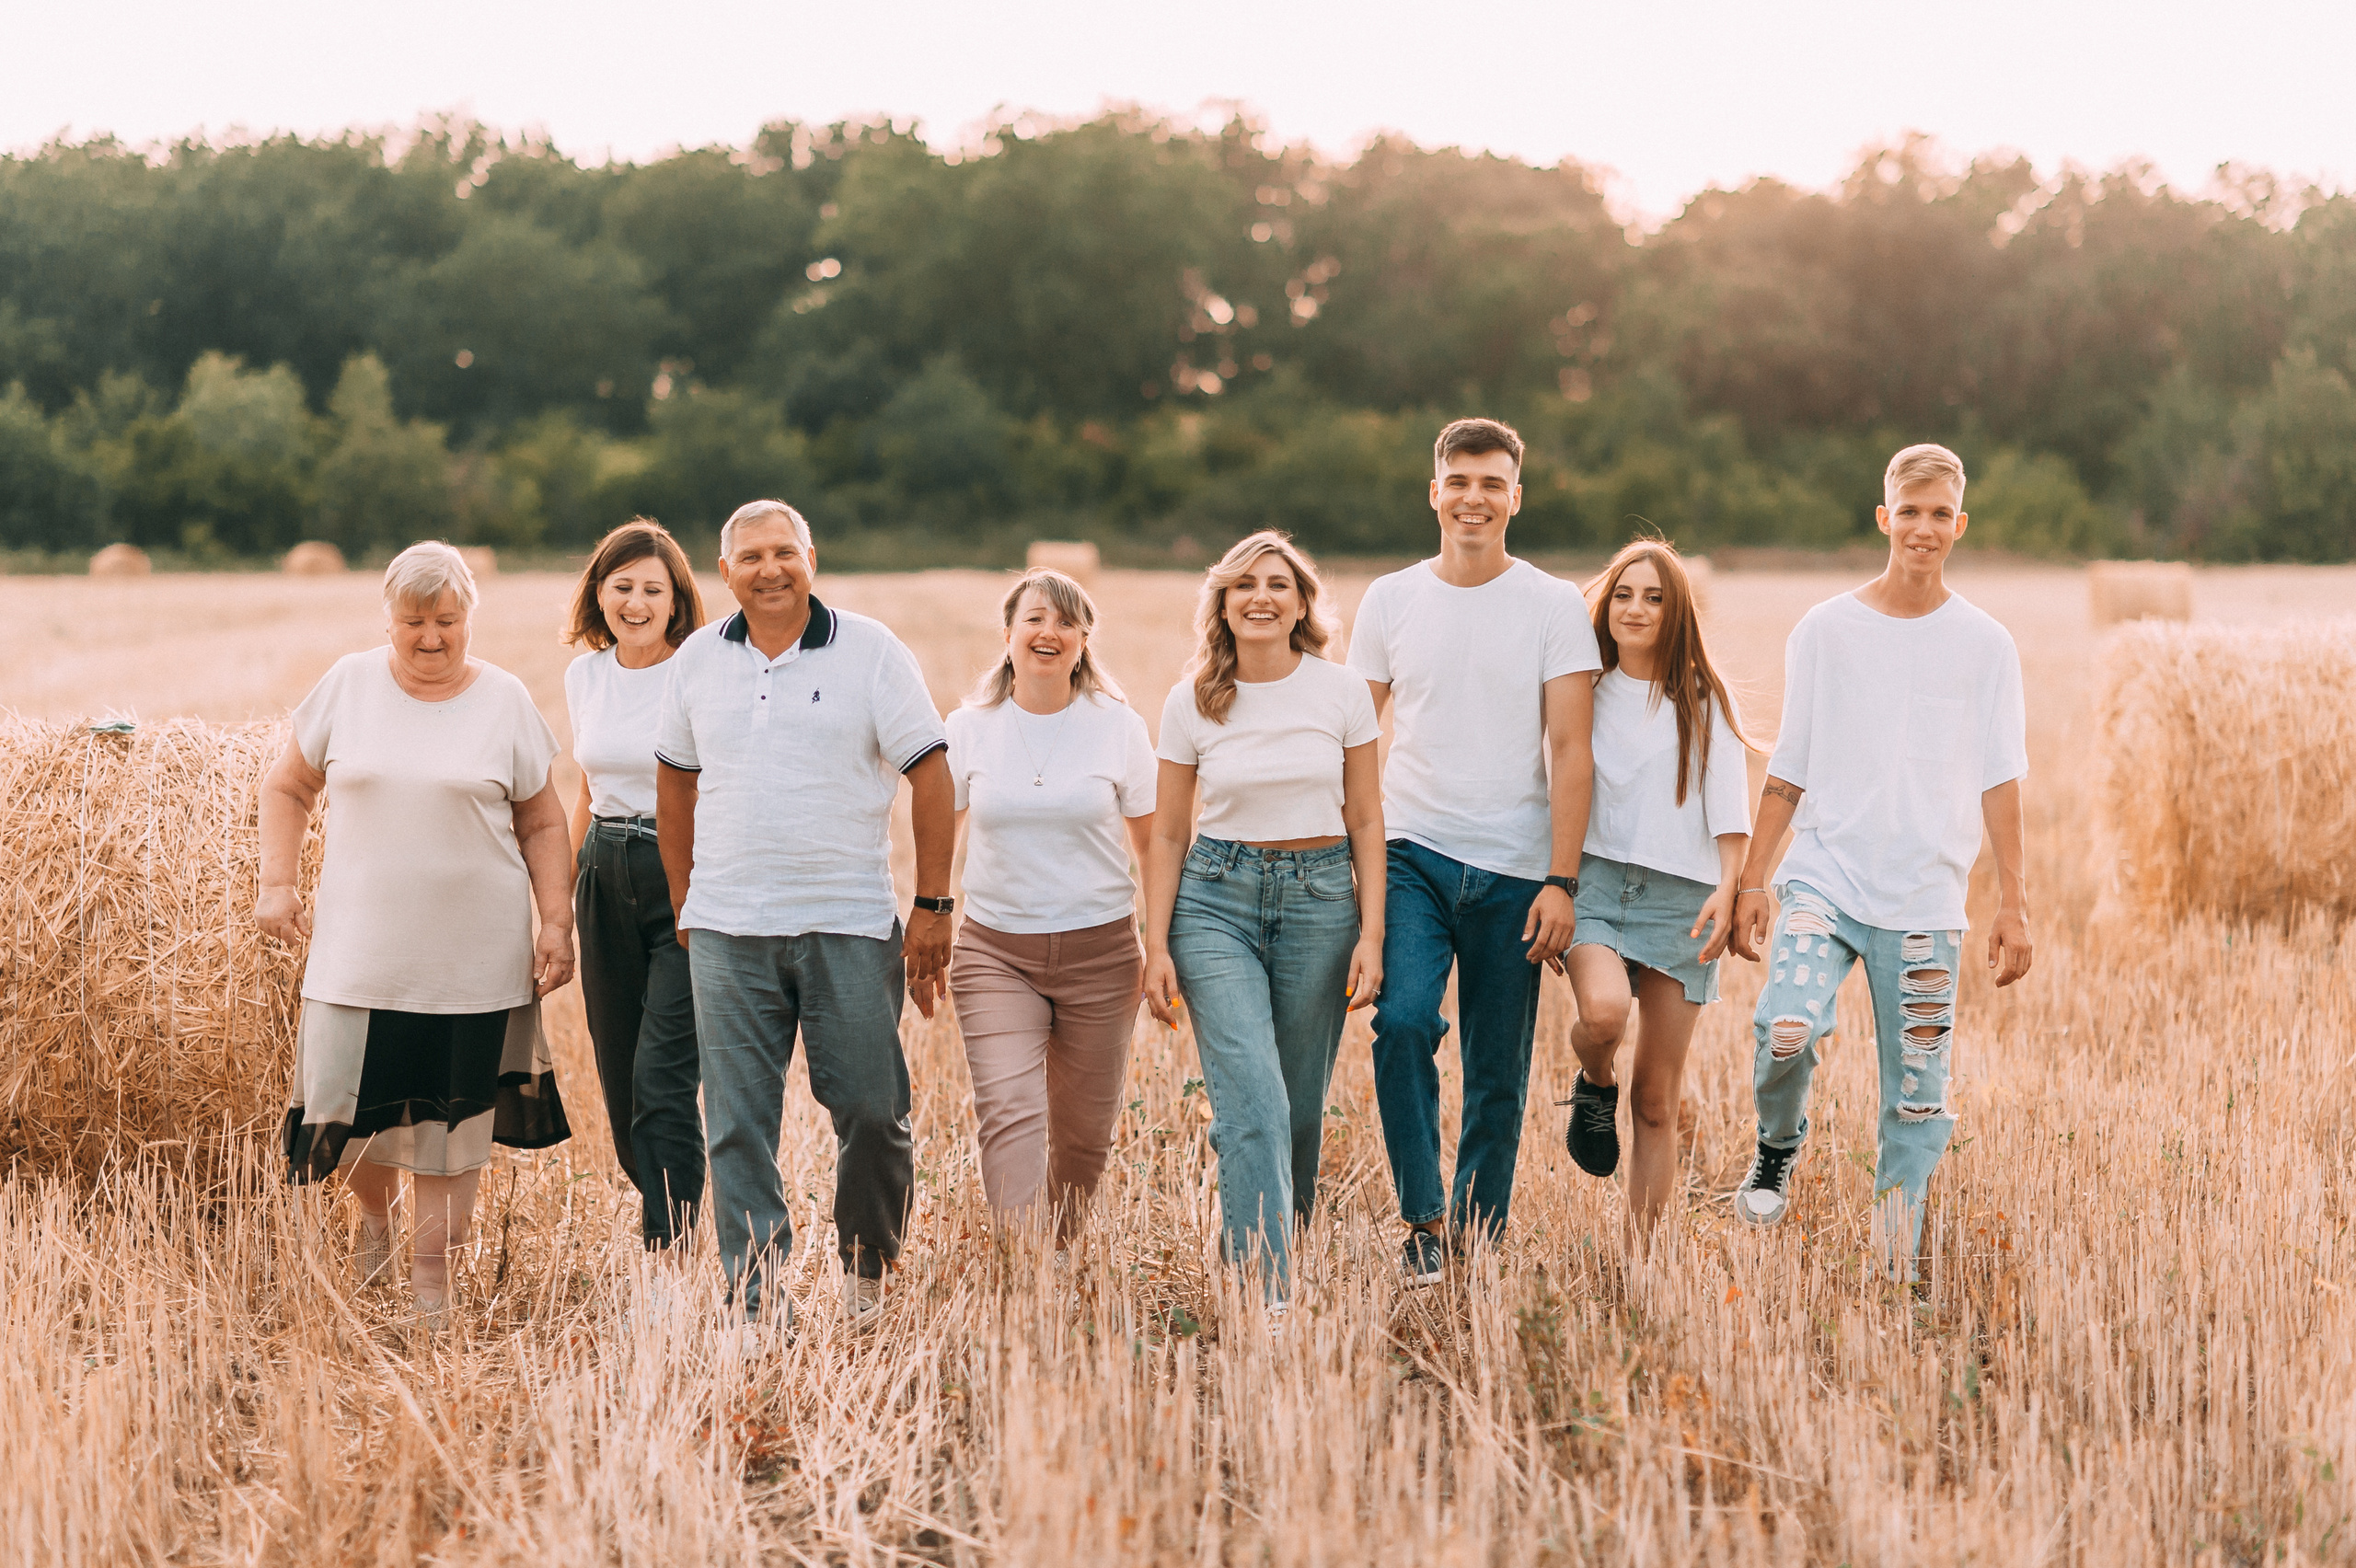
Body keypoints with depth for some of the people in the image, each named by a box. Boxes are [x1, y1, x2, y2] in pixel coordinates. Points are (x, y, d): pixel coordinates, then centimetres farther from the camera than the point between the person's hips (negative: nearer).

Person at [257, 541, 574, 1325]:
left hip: (473, 959, -1)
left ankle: (431, 1284, 17)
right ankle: (375, 1218, 32)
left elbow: (543, 824, 7)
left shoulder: (506, 701, 1)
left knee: (452, 1121, 4)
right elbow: (288, 786, 12)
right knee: (345, 1112, 0)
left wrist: (557, 921, 0)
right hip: (361, 951, 1)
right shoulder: (348, 685, 2)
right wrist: (277, 883, 1)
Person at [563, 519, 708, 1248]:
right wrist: (562, 900, 20)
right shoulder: (585, 676, 9)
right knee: (618, 1079, 10)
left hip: (687, 884, -6)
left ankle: (667, 1251, -8)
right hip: (607, 881, 6)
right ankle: (662, 1215, 29)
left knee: (663, 1078, -12)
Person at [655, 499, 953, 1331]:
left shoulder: (870, 651, -2)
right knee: (738, 1125, 0)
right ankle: (757, 1302, 5)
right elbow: (676, 779, 18)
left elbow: (930, 775, -2)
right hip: (729, 931, 2)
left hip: (851, 924, -2)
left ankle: (866, 1269, 23)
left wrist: (933, 904, -6)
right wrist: (684, 903, 17)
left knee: (872, 1112, 0)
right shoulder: (698, 660, 8)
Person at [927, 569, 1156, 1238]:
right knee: (1008, 1112, -18)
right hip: (995, 954, 0)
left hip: (1099, 954, 1)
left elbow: (1153, 846, 7)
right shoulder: (968, 729, 2)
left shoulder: (1119, 727, 1)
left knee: (1083, 1133, 8)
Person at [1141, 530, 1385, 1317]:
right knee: (1253, 1102, -15)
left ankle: (1283, 1242, 31)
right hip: (1216, 899, -1)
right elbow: (1167, 836, 6)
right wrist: (1156, 948, -1)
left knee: (1300, 1105, 8)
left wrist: (1371, 935, -3)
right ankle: (1266, 1290, -19)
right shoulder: (1191, 703, 1)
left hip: (1320, 897, 1)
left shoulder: (1341, 693, 1)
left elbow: (1365, 823, 4)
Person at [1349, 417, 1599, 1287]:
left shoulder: (1556, 607, 2)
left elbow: (1569, 751, -2)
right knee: (1403, 1021, -21)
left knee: (1498, 1076, 3)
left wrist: (1561, 881, -10)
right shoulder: (1390, 600, 7)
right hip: (1412, 855, 0)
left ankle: (1476, 1236, 17)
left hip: (1514, 872, 0)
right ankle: (1422, 1221, -9)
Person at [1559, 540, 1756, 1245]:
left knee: (1657, 1099, 0)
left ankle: (1640, 1248, 8)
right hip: (1594, 878, 0)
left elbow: (1729, 806, 4)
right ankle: (1595, 1084, 3)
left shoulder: (1704, 700, 8)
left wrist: (1728, 889, -10)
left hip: (1680, 895, 0)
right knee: (1603, 1010, -32)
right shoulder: (1585, 693, 10)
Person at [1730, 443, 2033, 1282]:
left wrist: (2013, 903, 0)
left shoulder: (1986, 645, 6)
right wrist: (1751, 880, 4)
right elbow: (1789, 770, 8)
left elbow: (1999, 780, 5)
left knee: (1918, 1097, 0)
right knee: (1786, 1029, -25)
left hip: (1927, 900, 1)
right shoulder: (1824, 630, 5)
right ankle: (1778, 1147, 5)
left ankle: (1895, 1270, 11)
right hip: (1824, 876, -1)